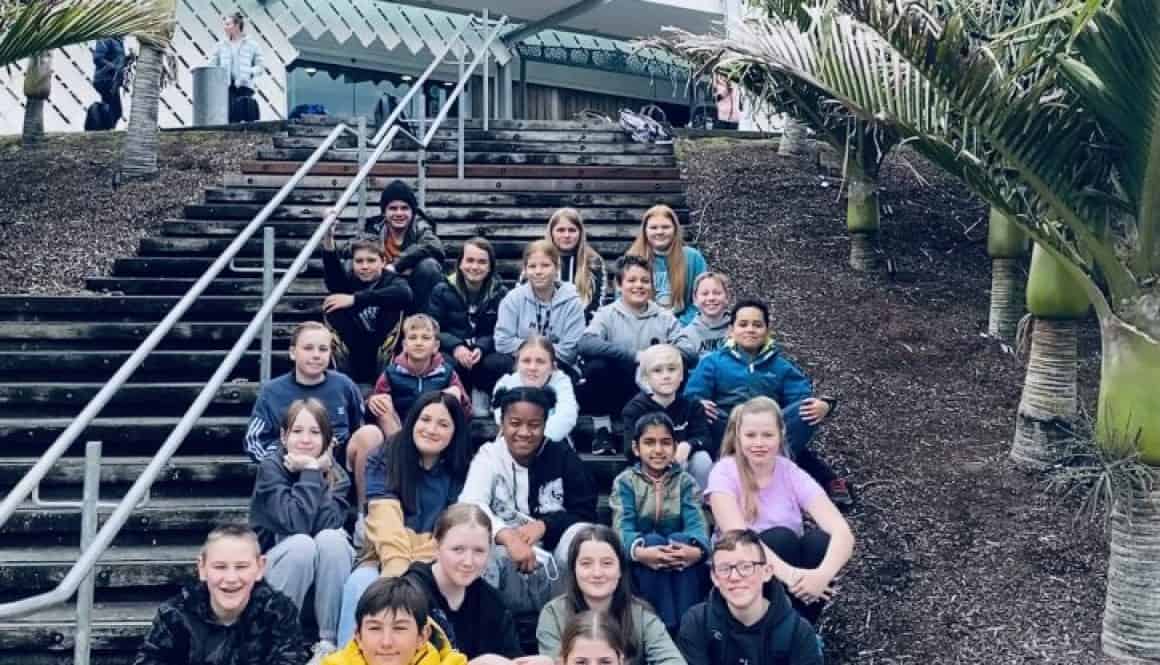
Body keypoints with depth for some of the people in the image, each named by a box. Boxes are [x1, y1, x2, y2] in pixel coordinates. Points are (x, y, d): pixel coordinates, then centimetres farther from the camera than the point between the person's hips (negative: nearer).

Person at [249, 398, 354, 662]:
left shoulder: (337, 474, -3)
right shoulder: (271, 469, -13)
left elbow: (328, 523, -21)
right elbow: (297, 523, -27)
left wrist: (318, 470, -20)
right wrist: (310, 471, -23)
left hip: (324, 582, 3)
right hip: (273, 572, -2)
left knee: (331, 539, -28)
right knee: (302, 544, -32)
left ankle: (329, 640, -21)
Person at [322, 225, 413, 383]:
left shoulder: (392, 280, -7)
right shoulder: (349, 279, -1)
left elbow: (405, 294, -34)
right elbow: (333, 277, -27)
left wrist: (354, 299, -40)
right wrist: (329, 238, -45)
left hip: (383, 352, -2)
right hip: (353, 354, 2)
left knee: (395, 307, -23)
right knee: (332, 307, -17)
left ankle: (384, 370, -16)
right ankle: (342, 370, -13)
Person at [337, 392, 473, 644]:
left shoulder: (461, 472, 7)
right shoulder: (384, 461, 4)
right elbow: (386, 519, -13)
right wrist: (398, 569, -31)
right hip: (386, 562, 0)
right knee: (360, 582, -33)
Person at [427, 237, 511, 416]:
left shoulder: (500, 293, 5)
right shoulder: (442, 290, 4)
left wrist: (481, 348, -24)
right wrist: (455, 347, -22)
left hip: (486, 352, 1)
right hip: (452, 352, -1)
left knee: (502, 363, -32)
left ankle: (481, 395, -7)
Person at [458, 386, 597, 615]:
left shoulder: (562, 456, 3)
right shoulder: (488, 456, -1)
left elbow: (586, 511, 0)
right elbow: (471, 505, -19)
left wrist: (543, 525, -18)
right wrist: (509, 537, -38)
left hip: (552, 550, 1)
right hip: (507, 552, -1)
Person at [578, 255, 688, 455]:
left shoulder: (665, 318, 7)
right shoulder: (607, 314, 1)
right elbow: (585, 344, -19)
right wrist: (634, 355, -25)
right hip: (615, 394, -1)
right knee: (596, 365, -28)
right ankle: (602, 431, -9)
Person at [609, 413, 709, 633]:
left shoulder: (685, 482, 6)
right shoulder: (625, 481, 2)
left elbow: (696, 522, -11)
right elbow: (622, 526, -13)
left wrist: (697, 549, -36)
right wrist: (639, 551, -37)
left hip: (681, 568, 1)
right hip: (641, 564, -1)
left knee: (682, 539, -29)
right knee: (652, 539, -30)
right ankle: (665, 627, -34)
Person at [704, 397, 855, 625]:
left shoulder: (792, 474, -8)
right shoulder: (724, 473, -13)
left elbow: (843, 533, -20)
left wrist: (823, 574, -41)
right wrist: (787, 574, -42)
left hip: (793, 582, 3)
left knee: (819, 539, -24)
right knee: (781, 537, -28)